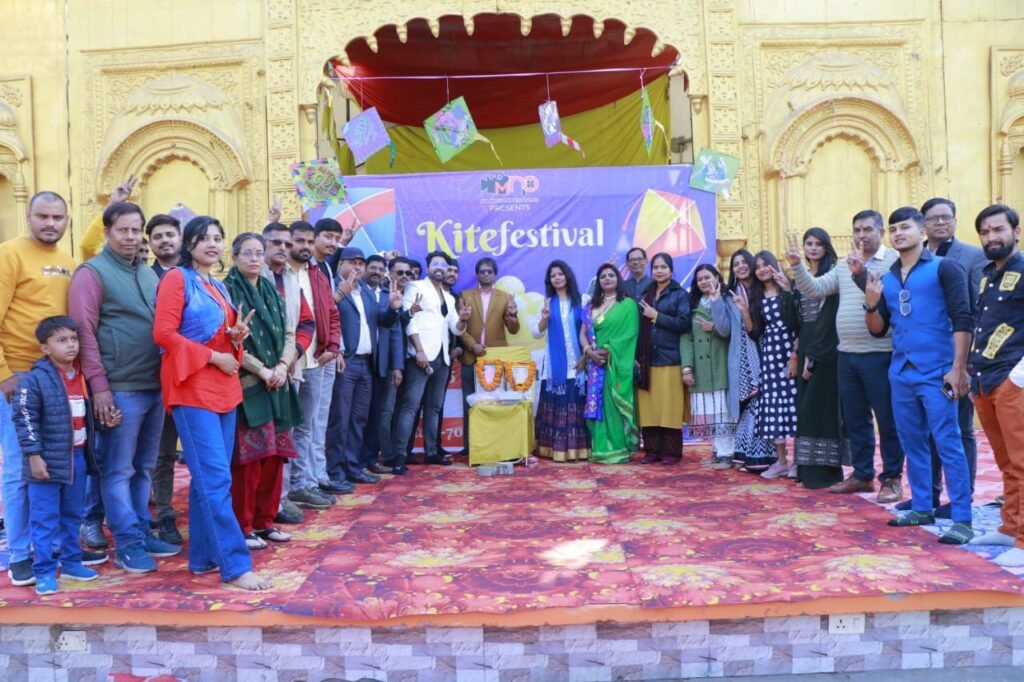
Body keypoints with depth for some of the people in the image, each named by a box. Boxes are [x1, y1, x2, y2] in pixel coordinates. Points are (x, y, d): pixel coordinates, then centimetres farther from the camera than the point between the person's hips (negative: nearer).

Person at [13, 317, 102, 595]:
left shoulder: (82, 376, 6)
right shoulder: (35, 379, -14)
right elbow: (24, 419, -15)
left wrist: (105, 421, 4)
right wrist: (34, 455, -18)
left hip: (78, 457, 6)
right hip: (48, 460, -6)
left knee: (73, 515, 16)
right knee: (45, 519, 2)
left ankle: (71, 562, 29)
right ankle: (45, 571, 11)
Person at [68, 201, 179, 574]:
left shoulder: (148, 272, 15)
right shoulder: (92, 273, -5)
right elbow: (83, 332, -10)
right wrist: (99, 385, -15)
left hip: (155, 385, 7)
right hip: (119, 388, -7)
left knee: (143, 467, 14)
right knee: (118, 470, 2)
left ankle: (142, 531, 24)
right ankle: (127, 543, 9)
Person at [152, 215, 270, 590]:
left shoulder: (219, 287, 17)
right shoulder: (176, 278, -5)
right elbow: (163, 333, -14)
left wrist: (237, 337, 1)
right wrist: (214, 357, -16)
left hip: (223, 388, 8)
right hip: (192, 388, -8)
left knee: (209, 477, 10)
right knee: (216, 478, -10)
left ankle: (204, 555, 19)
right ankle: (235, 565, -8)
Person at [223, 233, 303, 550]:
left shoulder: (273, 292, 15)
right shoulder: (227, 291, -4)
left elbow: (289, 334, 11)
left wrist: (282, 366, -7)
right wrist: (262, 371, -14)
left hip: (276, 384, 6)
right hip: (245, 384, -6)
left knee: (274, 455, 8)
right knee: (247, 457, -4)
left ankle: (264, 520, 20)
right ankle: (242, 526, 8)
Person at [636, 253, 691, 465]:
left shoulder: (680, 294, 2)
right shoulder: (646, 294, 15)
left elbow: (684, 323, -10)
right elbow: (640, 327, 13)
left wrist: (656, 316, -10)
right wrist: (636, 355, 6)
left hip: (670, 359, -4)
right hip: (647, 359, 4)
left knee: (669, 407, -3)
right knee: (649, 407, 3)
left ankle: (671, 451, 5)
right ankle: (652, 450, 12)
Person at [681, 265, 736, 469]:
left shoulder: (725, 301, 6)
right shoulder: (692, 305, 13)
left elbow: (728, 330, -8)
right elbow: (686, 337, 5)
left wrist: (715, 301, -7)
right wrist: (687, 367, -5)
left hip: (720, 367, -3)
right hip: (700, 369, 3)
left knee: (722, 410, -5)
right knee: (707, 412, 3)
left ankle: (726, 453, -2)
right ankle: (717, 450, 12)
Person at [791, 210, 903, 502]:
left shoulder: (894, 261, -6)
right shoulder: (844, 265, 14)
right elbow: (814, 289, 8)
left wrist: (863, 274, -30)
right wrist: (797, 264, -5)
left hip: (880, 354, -7)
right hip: (847, 354, 7)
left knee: (887, 420, 2)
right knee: (854, 419, 15)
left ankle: (892, 478, 14)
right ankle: (862, 474, 27)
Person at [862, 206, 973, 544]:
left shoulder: (943, 268, -2)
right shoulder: (886, 279, 13)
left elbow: (961, 319, -8)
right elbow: (878, 330, 14)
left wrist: (958, 368, -15)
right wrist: (871, 304, -5)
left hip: (936, 373, -6)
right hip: (901, 373, 6)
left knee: (948, 444, -6)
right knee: (912, 443, 12)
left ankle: (962, 519, -1)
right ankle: (922, 508, 23)